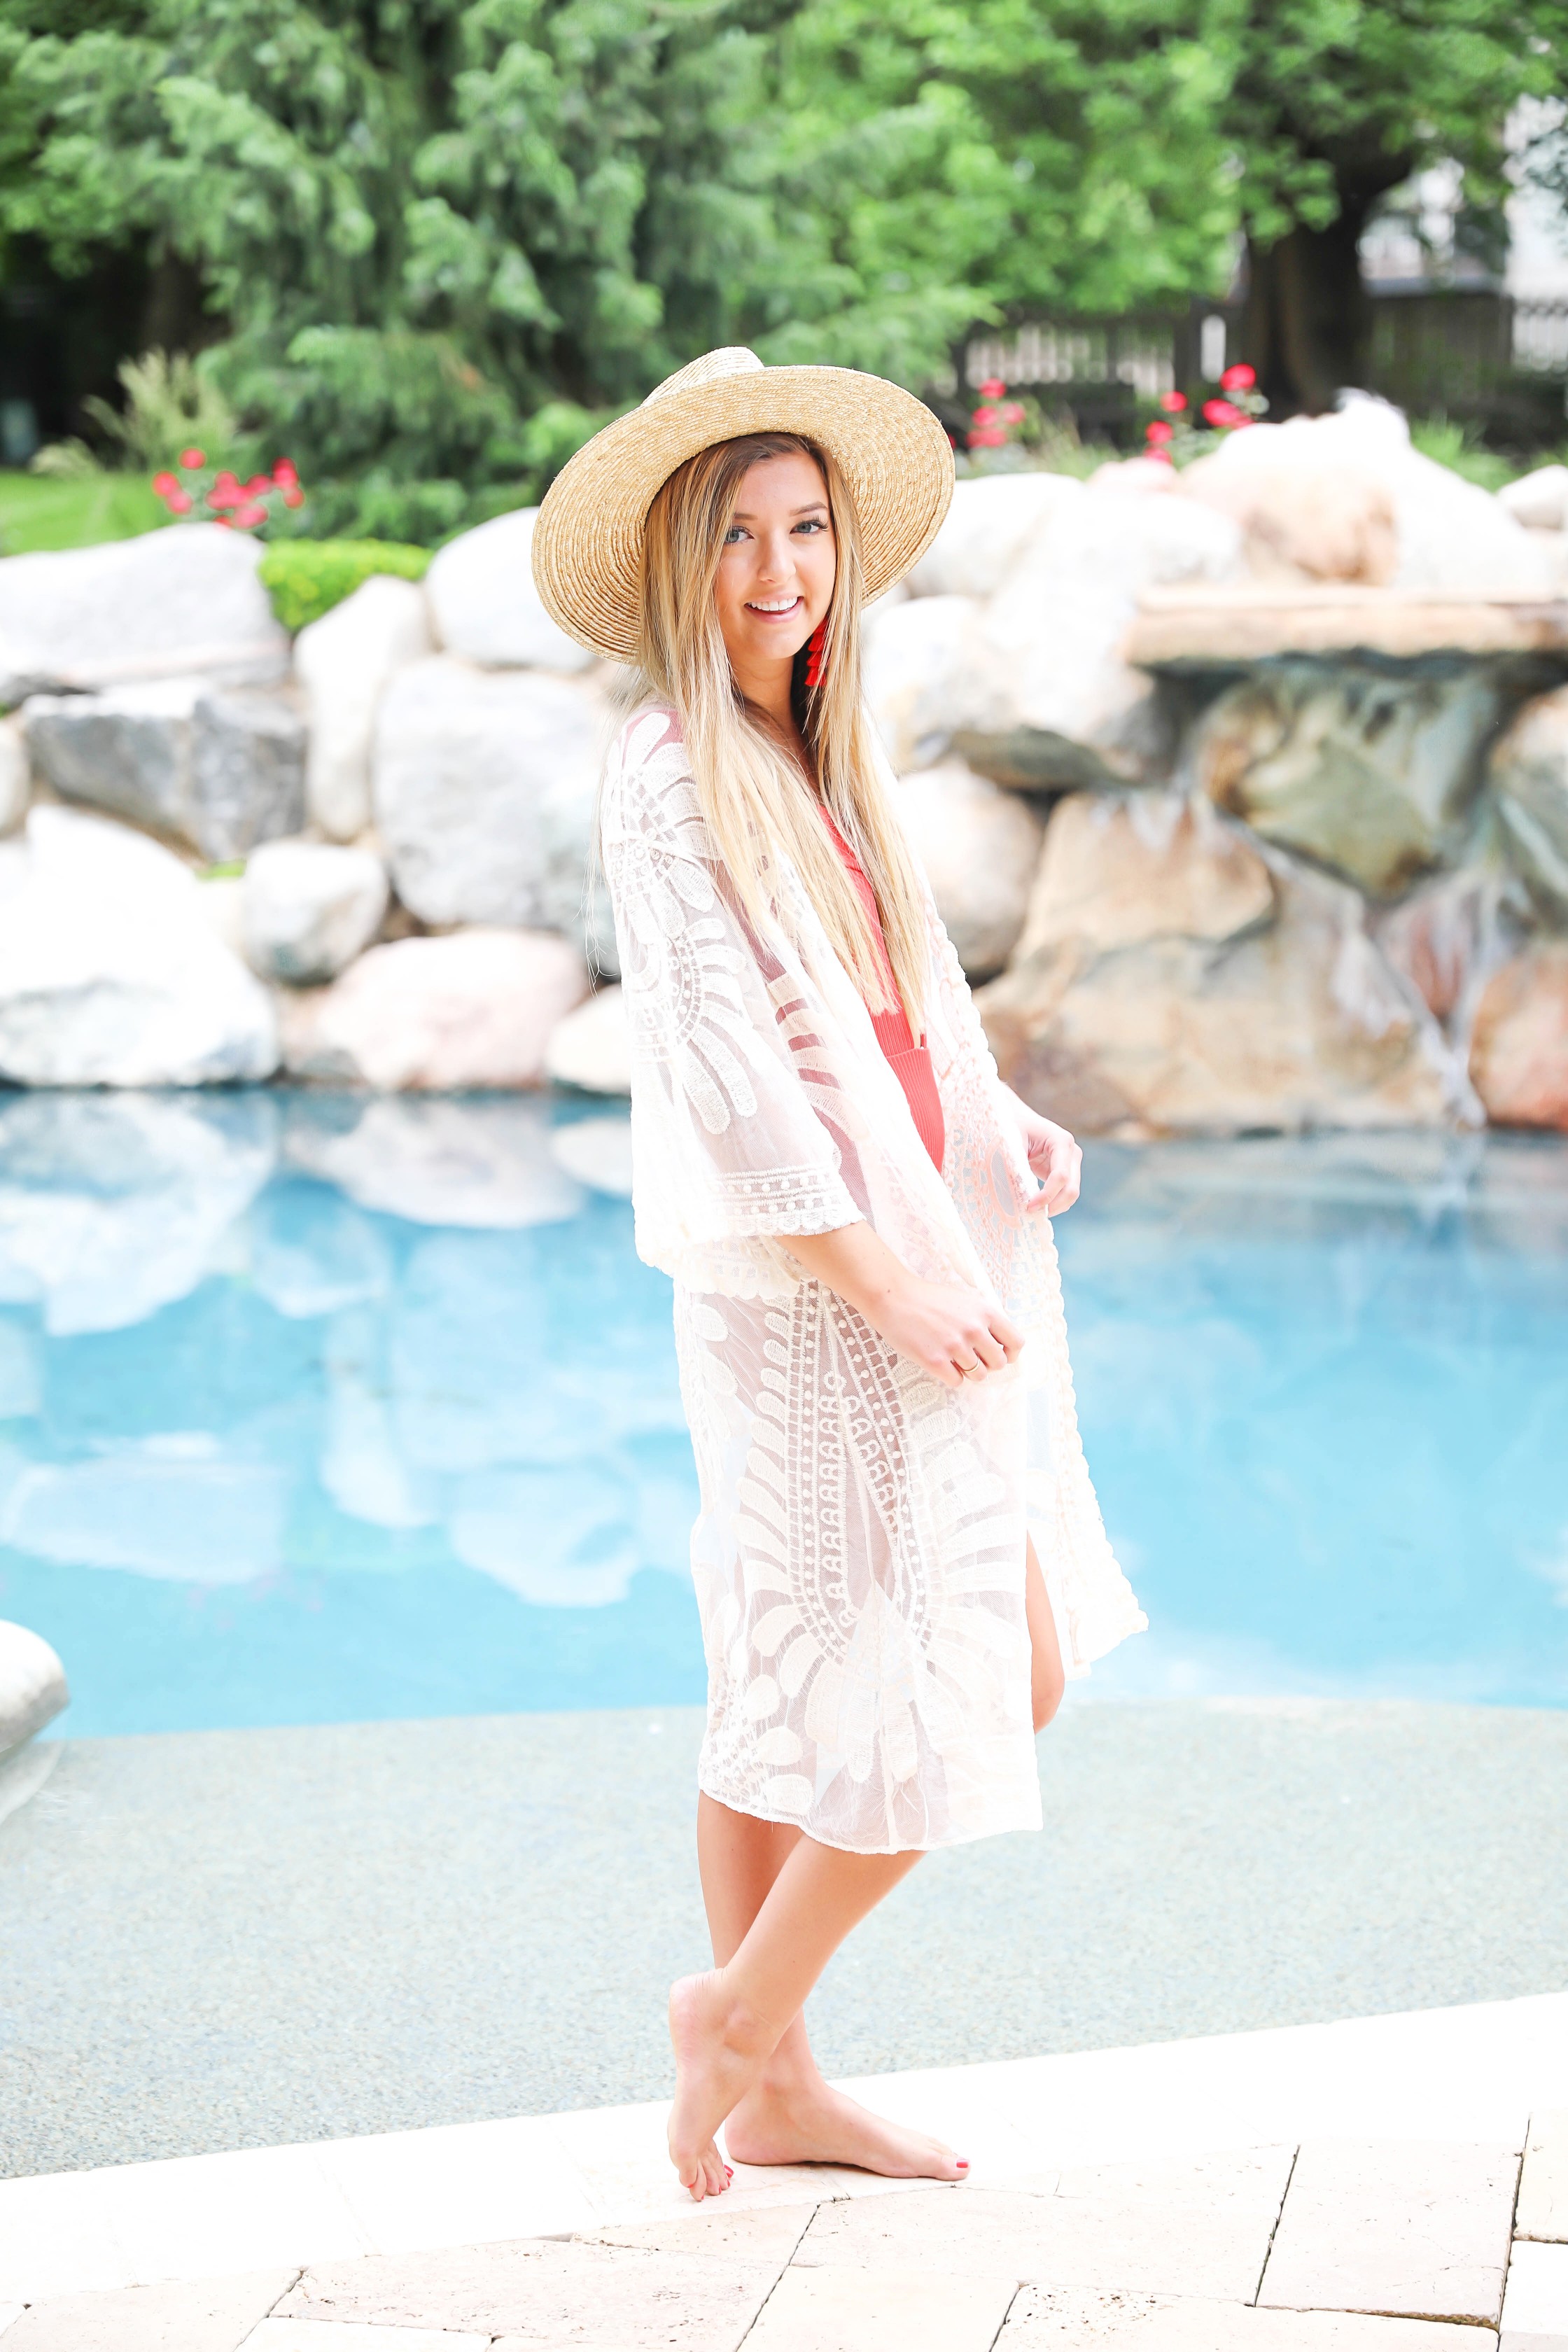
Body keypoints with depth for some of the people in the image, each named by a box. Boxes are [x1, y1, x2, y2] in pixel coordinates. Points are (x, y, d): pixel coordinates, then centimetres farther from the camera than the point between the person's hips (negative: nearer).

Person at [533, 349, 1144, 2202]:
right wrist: (890, 1283, -19)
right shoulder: (667, 775, -13)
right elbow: (727, 1072, -18)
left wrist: (1007, 1125, 0)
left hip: (905, 1269, 9)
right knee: (982, 1677, -5)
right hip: (812, 1288, -9)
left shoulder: (814, 760, 14)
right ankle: (743, 2011, 10)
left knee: (792, 1693, 13)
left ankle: (766, 2076, 23)